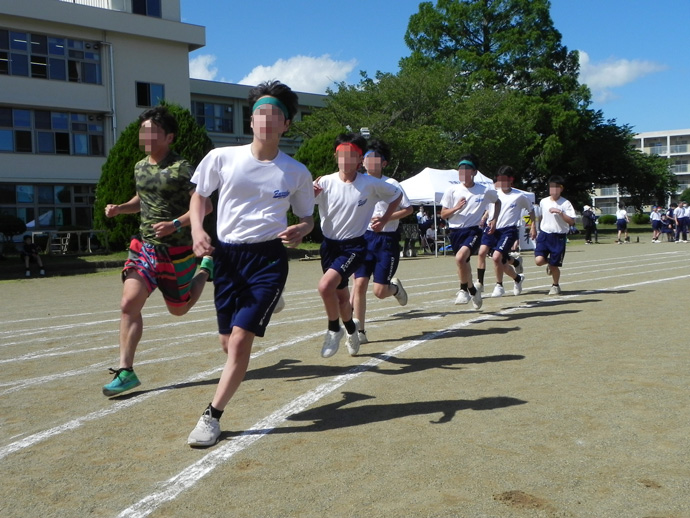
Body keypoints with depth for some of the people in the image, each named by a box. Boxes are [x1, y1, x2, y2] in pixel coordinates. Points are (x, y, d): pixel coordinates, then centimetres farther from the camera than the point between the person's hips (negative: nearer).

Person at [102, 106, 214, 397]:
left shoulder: (181, 168, -12)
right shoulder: (140, 167, 9)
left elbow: (205, 206, -15)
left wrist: (174, 224, -25)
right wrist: (120, 208, 8)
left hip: (176, 250, -5)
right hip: (145, 247, 5)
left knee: (179, 309, 12)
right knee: (129, 303, -11)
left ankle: (207, 268, 38)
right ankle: (125, 370, -4)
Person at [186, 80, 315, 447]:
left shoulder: (297, 172, -2)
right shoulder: (221, 158, -2)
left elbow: (307, 218, 10)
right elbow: (199, 195, 13)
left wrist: (300, 231, -13)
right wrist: (197, 229, -5)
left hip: (268, 257, -2)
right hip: (227, 255, 2)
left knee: (240, 340, -12)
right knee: (228, 343, 9)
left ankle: (212, 416, 4)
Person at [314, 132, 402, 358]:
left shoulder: (371, 184, -10)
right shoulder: (325, 182, -8)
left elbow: (397, 195, 8)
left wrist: (384, 220, -1)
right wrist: (310, 194, -36)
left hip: (354, 246, -3)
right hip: (329, 244, 3)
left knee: (326, 285, -24)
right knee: (341, 295, 16)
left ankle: (334, 330, 2)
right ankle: (351, 329, 46)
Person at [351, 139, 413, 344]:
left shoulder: (391, 184, -5)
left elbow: (408, 209, -5)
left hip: (387, 240, -3)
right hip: (364, 237, 4)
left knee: (379, 291, -6)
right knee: (359, 284, -8)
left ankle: (395, 287, 32)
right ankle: (359, 331, 2)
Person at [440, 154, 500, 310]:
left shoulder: (485, 191, -2)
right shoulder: (452, 190, 0)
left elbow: (497, 202, 20)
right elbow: (443, 215, 2)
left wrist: (494, 220, 8)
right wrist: (456, 208, -16)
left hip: (473, 230, -3)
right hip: (455, 231, 3)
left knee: (460, 257, -28)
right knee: (464, 264, 13)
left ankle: (464, 289, -7)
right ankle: (473, 291, 40)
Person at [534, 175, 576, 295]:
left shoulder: (565, 203, -7)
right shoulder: (543, 202, 6)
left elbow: (571, 221, -14)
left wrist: (560, 212, -24)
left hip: (559, 236, -3)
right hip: (544, 234, 3)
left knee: (554, 265, 1)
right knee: (539, 260, -14)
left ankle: (555, 286, 26)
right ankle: (549, 262, 23)